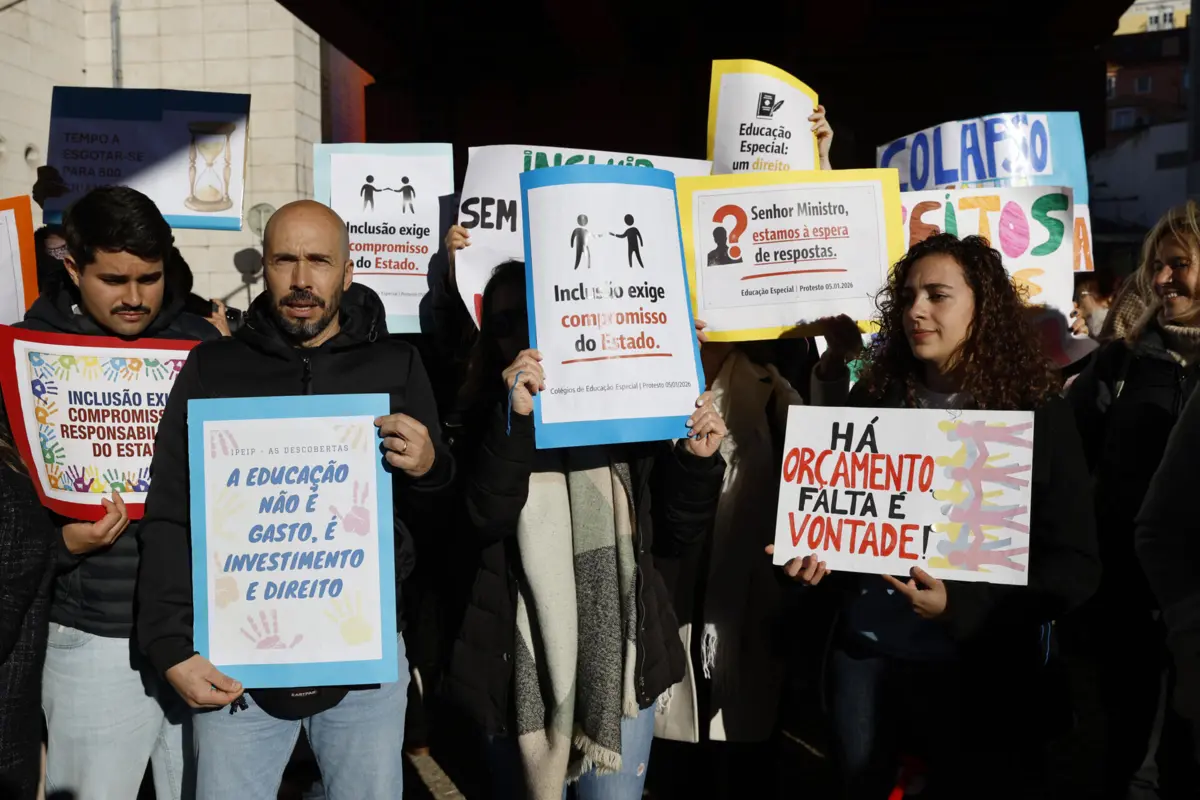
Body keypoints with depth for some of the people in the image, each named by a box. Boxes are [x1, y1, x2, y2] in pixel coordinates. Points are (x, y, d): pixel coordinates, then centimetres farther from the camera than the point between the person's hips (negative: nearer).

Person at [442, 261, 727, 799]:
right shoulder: (480, 423, -3)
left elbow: (673, 541, 3)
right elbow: (479, 521, -20)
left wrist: (697, 464, -12)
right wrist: (514, 419, -27)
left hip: (619, 664, 1)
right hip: (521, 671, 0)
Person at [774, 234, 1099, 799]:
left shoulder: (1039, 416, -7)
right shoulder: (870, 400, 2)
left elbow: (1075, 563, -9)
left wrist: (959, 606, -22)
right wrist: (810, 553, -10)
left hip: (981, 666, -2)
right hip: (861, 651, 3)